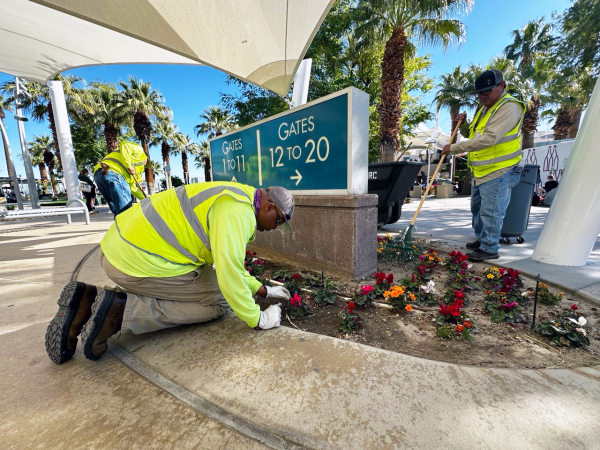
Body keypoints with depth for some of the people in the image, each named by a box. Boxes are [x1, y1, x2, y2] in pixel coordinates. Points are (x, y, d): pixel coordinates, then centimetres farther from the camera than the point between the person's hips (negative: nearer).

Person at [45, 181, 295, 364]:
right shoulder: (239, 211, -16)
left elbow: (229, 261, 24)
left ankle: (88, 301, 13)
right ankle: (121, 309, -6)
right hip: (140, 261, -10)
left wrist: (262, 289, 26)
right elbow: (229, 271, -23)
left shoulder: (229, 199, 17)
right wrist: (257, 319, -8)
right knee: (218, 301, 0)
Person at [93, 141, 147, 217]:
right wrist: (129, 166, -10)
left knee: (119, 213, 10)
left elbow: (131, 186, 41)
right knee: (126, 211, -15)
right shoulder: (139, 150, 20)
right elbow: (125, 145, -3)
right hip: (111, 172, -9)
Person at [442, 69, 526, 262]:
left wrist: (454, 148, -23)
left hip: (498, 173, -10)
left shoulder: (509, 107, -14)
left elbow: (489, 139, -26)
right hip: (479, 172, 10)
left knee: (490, 212, -6)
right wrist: (465, 122, 9)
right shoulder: (484, 108, 16)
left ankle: (489, 248, 6)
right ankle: (481, 240, 32)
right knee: (477, 209, 17)